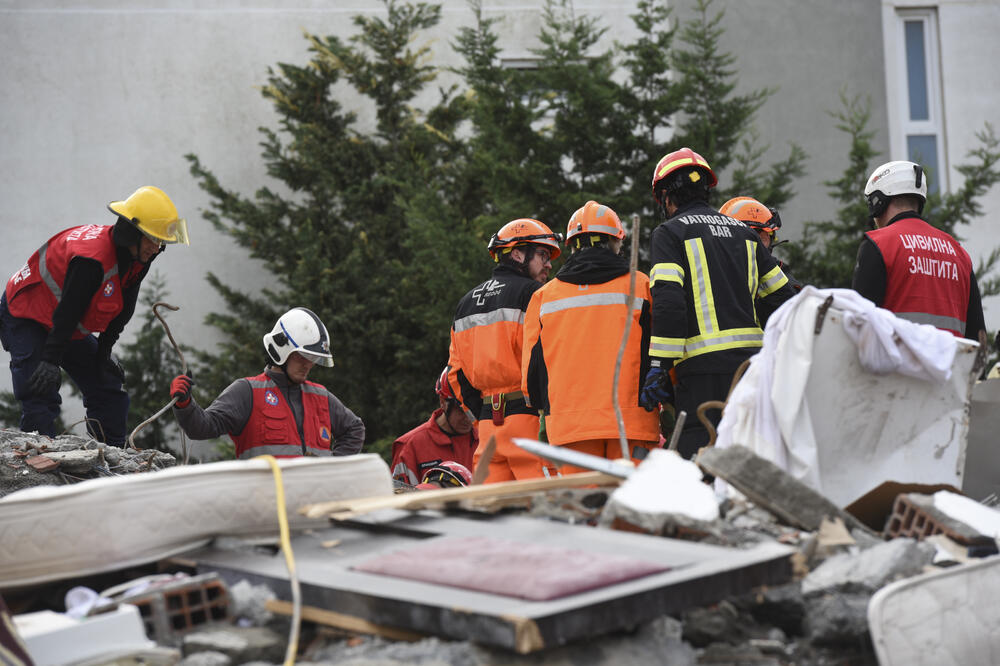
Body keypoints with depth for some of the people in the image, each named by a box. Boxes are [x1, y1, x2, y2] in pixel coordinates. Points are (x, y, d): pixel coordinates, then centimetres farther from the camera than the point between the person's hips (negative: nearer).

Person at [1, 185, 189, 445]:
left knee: (110, 389, 7)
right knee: (41, 396, -21)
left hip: (72, 329, 9)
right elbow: (68, 312, -34)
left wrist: (103, 352, 2)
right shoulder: (92, 258, -35)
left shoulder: (136, 258, -8)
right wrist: (50, 361, -33)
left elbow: (121, 312, 2)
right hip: (24, 318, -9)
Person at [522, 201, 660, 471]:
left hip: (569, 424, 2)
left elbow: (532, 367, 9)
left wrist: (547, 411, 20)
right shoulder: (640, 286, 3)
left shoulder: (544, 295, 9)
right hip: (630, 419, -2)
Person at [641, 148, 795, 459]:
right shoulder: (743, 232, 20)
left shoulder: (669, 232, 1)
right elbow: (781, 297, 19)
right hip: (752, 362, 6)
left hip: (704, 367, -6)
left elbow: (668, 303, -13)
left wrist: (658, 368, -13)